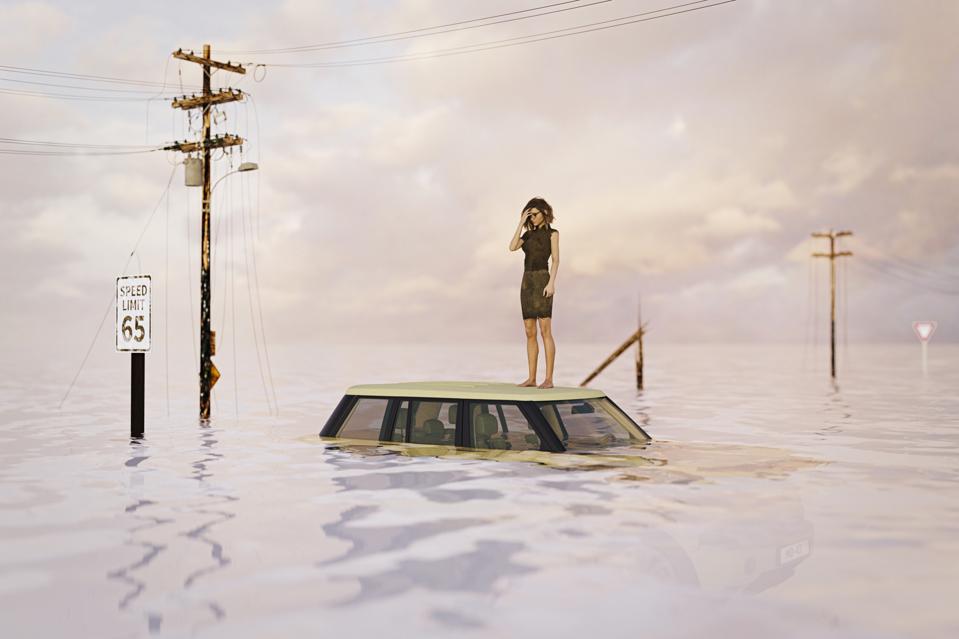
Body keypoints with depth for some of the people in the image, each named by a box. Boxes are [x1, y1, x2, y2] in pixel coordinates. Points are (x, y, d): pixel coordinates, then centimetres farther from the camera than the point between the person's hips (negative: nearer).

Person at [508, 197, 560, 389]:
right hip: (527, 283, 6)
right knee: (530, 333, 3)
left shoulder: (552, 233, 4)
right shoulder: (528, 234, 19)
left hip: (542, 282, -6)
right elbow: (512, 247, 0)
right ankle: (532, 378, 5)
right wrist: (521, 223, 1)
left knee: (545, 331, -12)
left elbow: (555, 260, -6)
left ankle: (549, 378, -12)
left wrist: (552, 282, -19)